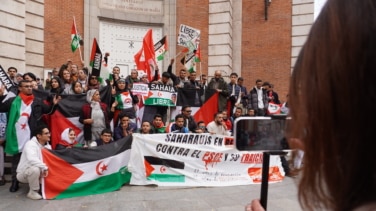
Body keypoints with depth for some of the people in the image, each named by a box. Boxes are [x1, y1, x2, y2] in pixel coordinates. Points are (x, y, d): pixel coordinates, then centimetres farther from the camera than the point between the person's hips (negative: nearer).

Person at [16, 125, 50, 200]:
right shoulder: (31, 144, -23)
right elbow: (32, 159, -40)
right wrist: (44, 167, -37)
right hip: (23, 174, -7)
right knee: (35, 169, -37)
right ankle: (33, 192, -15)